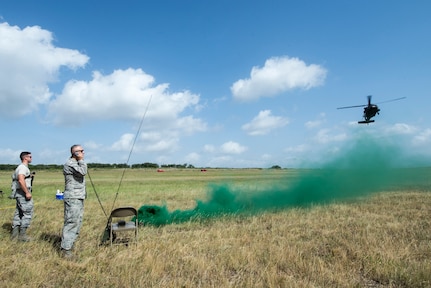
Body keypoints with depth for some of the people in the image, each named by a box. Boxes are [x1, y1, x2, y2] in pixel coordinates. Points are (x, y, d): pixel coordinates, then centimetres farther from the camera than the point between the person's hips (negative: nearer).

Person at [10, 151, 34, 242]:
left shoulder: (20, 167, 18)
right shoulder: (23, 167, -15)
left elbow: (19, 179, 26)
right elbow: (21, 180, -29)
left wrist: (29, 177, 17)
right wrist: (27, 192, -27)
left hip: (19, 193, 10)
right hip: (23, 193, -10)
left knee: (19, 213, 13)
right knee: (27, 213, -4)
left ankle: (14, 234, 16)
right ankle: (22, 235, 0)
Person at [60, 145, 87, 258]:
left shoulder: (77, 163, 18)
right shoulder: (69, 164, -14)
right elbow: (83, 172, -26)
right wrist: (81, 160, -18)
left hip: (79, 198, 10)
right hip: (72, 198, -10)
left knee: (77, 222, 14)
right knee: (71, 222, -10)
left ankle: (69, 244, 24)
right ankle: (65, 249, -7)